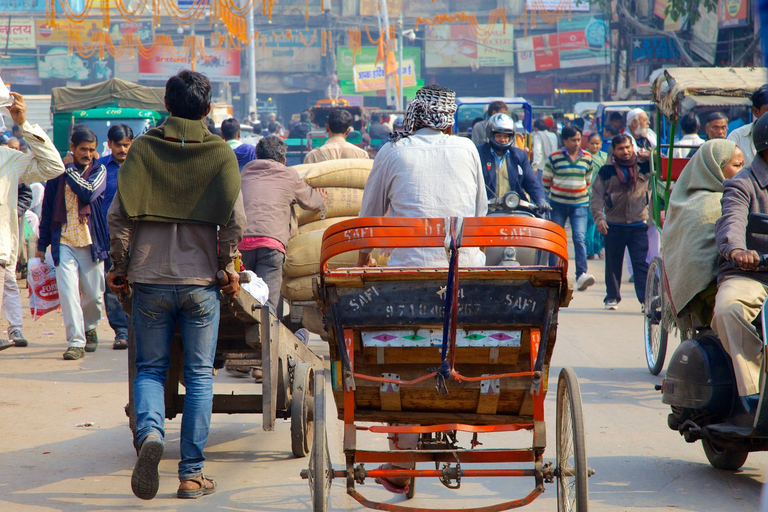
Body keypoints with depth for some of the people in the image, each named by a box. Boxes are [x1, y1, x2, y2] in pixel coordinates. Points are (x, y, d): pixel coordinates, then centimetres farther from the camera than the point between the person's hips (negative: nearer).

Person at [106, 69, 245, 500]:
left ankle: (149, 432, -18)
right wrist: (229, 267, 8)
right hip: (201, 281, 0)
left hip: (150, 279, 1)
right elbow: (234, 220, -6)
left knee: (150, 367, 12)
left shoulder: (143, 149, 1)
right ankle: (192, 473, 5)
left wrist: (120, 266, 7)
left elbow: (119, 214, -4)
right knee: (199, 375, 6)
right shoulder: (220, 154, 0)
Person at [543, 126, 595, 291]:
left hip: (580, 204, 1)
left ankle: (581, 275, -21)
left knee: (579, 238, -13)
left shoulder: (587, 158, 4)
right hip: (558, 204, -1)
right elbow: (545, 181, 5)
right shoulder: (554, 158, -4)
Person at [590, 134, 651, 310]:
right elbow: (597, 198, 0)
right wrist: (599, 218, -14)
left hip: (638, 225, 0)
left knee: (641, 263, -7)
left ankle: (646, 298, -7)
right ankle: (612, 297, 21)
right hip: (614, 225, 0)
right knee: (613, 264, 9)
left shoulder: (643, 167, 5)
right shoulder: (606, 171, 3)